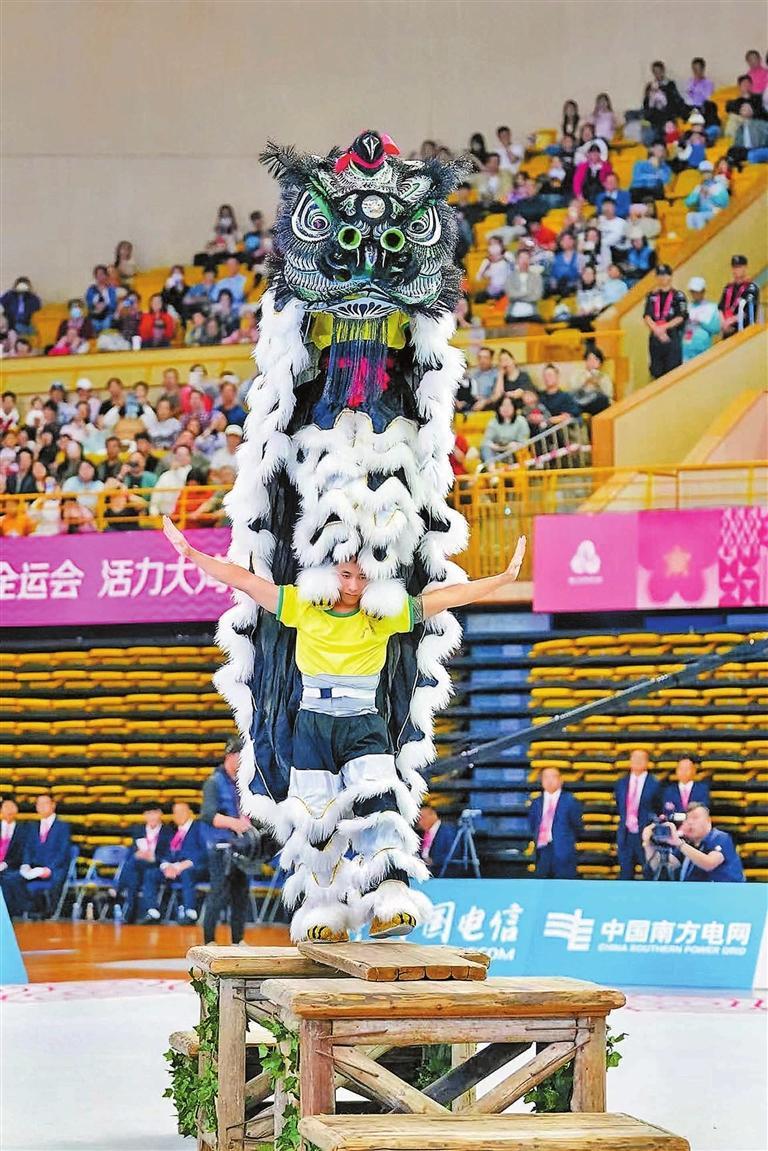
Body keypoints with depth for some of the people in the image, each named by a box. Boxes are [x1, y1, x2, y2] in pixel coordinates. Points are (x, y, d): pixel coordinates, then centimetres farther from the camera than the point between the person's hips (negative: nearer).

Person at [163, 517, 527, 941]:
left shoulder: (384, 614, 4)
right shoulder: (302, 606, 4)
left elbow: (447, 596, 4)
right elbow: (243, 580, 4)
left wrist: (504, 578, 1)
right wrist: (191, 553, 2)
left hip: (364, 726, -1)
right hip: (313, 726, 1)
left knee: (376, 805, -20)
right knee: (315, 820, 0)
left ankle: (392, 896, -31)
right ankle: (323, 909, 8)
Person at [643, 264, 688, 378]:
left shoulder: (678, 296, 1)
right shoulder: (652, 296, 12)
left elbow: (681, 317, -6)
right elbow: (647, 316, 3)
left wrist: (663, 327, -13)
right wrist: (657, 330, -14)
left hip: (673, 336, -4)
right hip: (655, 337, 4)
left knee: (672, 368, -9)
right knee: (656, 370, 6)